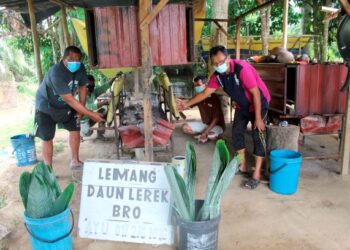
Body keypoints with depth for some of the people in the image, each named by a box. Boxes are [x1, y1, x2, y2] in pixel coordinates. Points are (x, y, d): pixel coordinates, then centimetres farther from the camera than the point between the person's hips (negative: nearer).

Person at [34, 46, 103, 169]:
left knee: (75, 129, 2)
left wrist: (81, 108, -6)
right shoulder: (56, 72, -38)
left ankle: (75, 161, 18)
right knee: (47, 138, -2)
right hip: (46, 106, -6)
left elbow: (82, 86, 0)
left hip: (64, 105, 6)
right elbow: (69, 99, -39)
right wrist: (90, 114, -38)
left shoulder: (80, 68, -17)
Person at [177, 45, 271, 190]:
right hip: (242, 105, 7)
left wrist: (258, 118, -29)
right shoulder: (217, 75, -11)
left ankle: (256, 175, -7)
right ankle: (243, 167, 21)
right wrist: (187, 104, -6)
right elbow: (206, 93, -1)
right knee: (236, 133, 6)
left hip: (259, 103, -7)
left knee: (257, 135, -9)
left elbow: (256, 93, -30)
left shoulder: (242, 69, -32)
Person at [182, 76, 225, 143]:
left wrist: (205, 132, -28)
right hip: (204, 124, 6)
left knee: (212, 137, -37)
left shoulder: (214, 98, -22)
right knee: (185, 127, -10)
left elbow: (216, 119, -23)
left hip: (217, 125, -5)